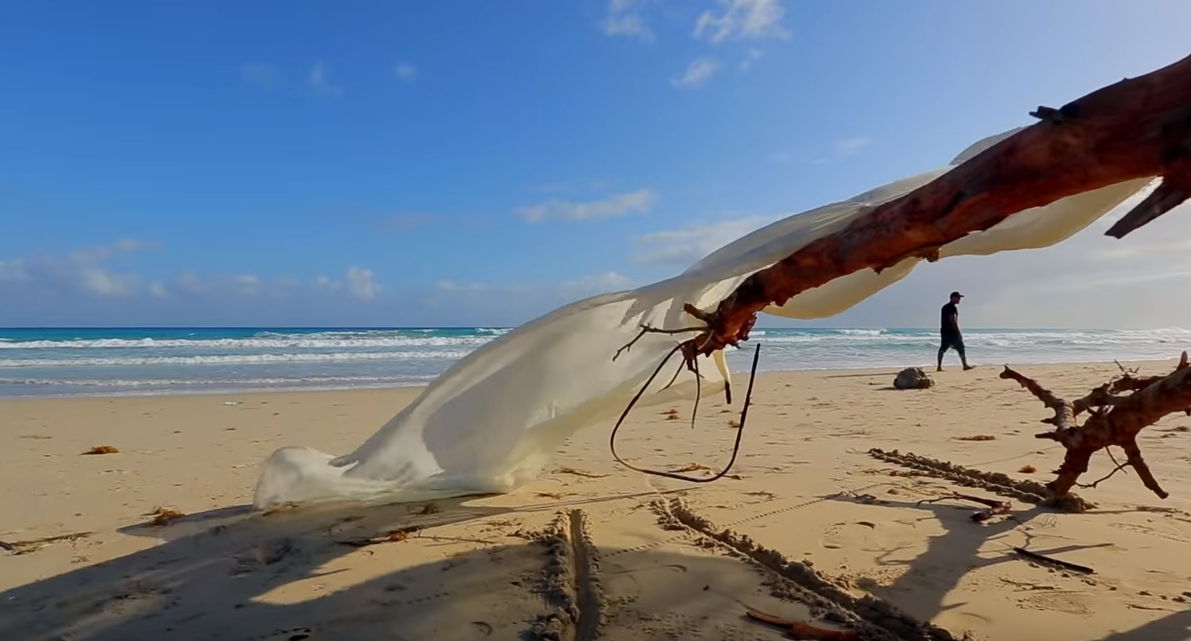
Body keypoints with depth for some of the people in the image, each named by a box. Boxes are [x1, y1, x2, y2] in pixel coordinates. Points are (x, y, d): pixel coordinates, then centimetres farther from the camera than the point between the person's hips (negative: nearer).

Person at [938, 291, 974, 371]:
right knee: (960, 348, 2)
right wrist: (958, 333, -17)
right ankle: (965, 365, 7)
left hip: (944, 331, 9)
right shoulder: (952, 307, -13)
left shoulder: (945, 307, 17)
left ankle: (939, 366, -1)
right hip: (951, 332, -9)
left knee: (942, 349, 4)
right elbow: (953, 320, -19)